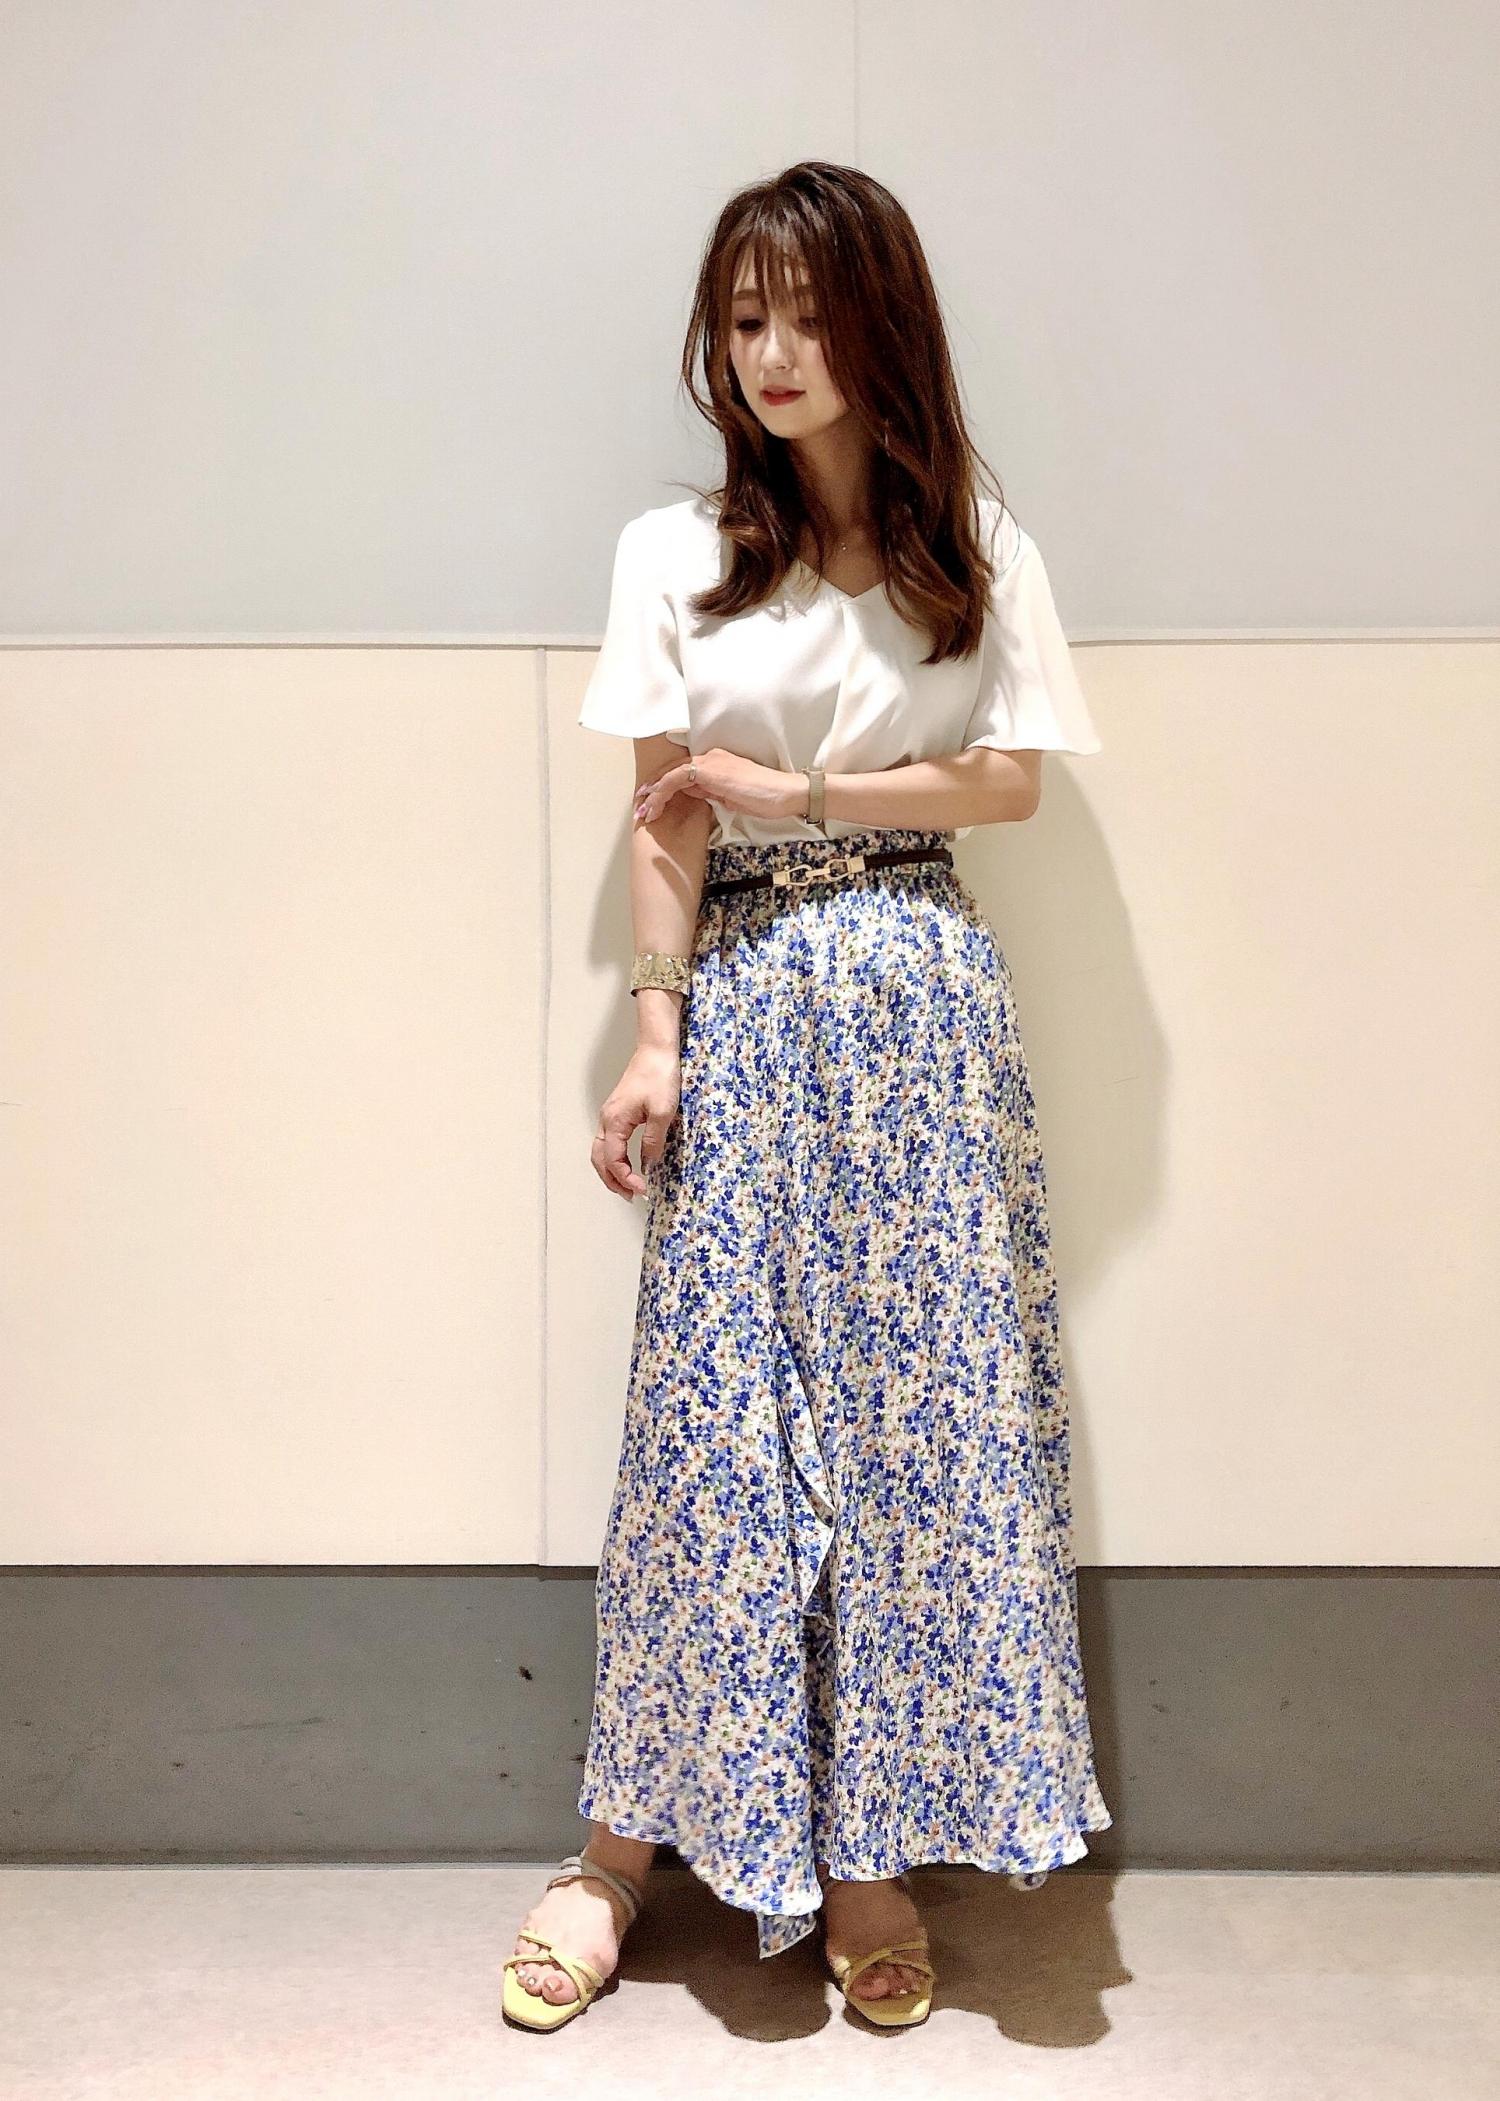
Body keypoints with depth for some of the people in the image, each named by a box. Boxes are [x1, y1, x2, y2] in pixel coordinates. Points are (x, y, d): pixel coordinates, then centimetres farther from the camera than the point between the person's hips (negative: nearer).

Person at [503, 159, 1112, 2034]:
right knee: (712, 1403, 1)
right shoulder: (674, 553, 5)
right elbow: (665, 821, 1)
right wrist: (656, 1032, -8)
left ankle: (870, 1842, 15)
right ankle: (632, 1839, 14)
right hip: (747, 998, 0)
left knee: (921, 1390, 1)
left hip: (922, 999, 1)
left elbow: (1012, 784, 1)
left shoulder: (981, 552, 7)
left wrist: (798, 788, -6)